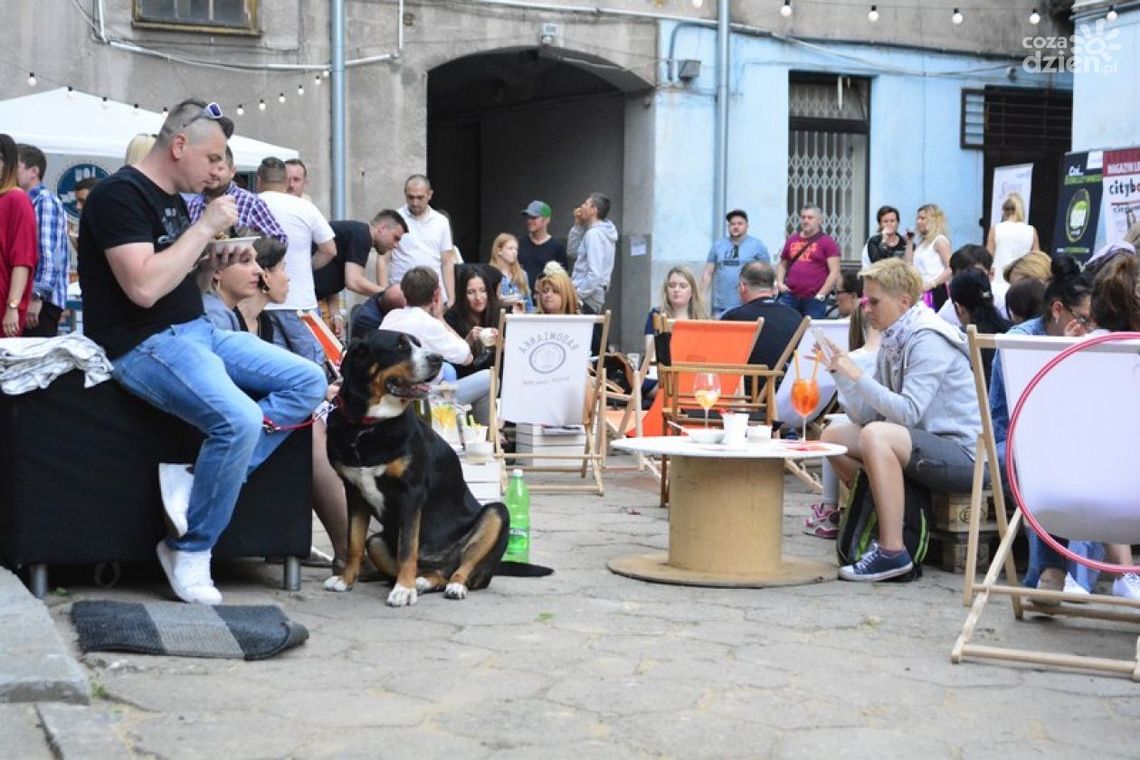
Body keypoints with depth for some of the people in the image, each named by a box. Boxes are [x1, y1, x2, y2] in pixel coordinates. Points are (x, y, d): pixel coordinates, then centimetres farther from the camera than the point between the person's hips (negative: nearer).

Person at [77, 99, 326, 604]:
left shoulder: (173, 200, 15)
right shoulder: (120, 194, -13)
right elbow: (144, 288, -25)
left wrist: (213, 263, 7)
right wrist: (205, 227, -17)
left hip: (197, 331, 10)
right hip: (143, 344, -10)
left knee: (309, 382, -2)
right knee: (241, 420, -31)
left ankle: (200, 481, -12)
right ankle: (188, 553, -13)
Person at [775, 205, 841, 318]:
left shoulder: (827, 242, 1)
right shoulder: (792, 240, 14)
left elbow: (834, 272, -4)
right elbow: (783, 265, 23)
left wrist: (821, 295, -9)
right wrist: (780, 283, 5)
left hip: (814, 299, -4)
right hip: (790, 296, 4)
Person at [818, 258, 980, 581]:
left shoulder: (928, 342, -15)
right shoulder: (892, 342, 11)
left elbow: (908, 413, -26)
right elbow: (866, 414, 6)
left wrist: (858, 375, -24)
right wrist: (840, 371, -5)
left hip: (961, 453, -9)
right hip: (928, 446, 10)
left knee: (876, 435, -32)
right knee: (834, 435, 5)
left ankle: (892, 552, -29)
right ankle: (884, 525, 12)